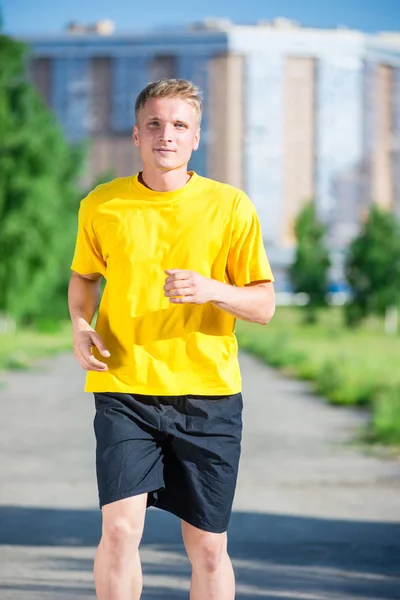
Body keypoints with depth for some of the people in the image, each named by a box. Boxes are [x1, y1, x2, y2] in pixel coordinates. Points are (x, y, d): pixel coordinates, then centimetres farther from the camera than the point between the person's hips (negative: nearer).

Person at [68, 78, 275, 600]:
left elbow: (264, 305, 3)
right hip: (125, 390, 0)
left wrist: (212, 290, -17)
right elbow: (83, 276, 21)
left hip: (209, 394, 0)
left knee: (208, 548, 4)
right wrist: (80, 326, 0)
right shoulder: (101, 205, 3)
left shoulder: (230, 206, 0)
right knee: (121, 528, -16)